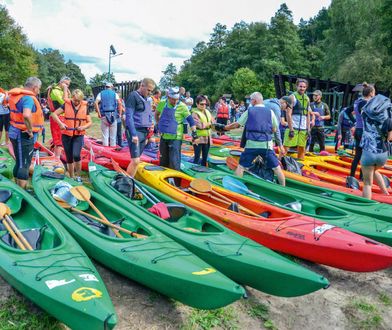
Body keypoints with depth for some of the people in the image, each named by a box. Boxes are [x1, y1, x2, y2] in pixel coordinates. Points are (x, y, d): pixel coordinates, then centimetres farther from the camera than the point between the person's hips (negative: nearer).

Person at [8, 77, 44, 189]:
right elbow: (26, 115, -37)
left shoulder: (16, 96, 11)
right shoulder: (28, 98, -19)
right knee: (24, 165, -2)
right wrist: (30, 131, -22)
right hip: (24, 136, -9)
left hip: (16, 132, 9)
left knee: (19, 163, 19)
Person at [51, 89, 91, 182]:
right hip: (66, 135, 1)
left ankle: (78, 176, -1)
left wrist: (84, 127, -14)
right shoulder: (66, 104, -1)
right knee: (69, 158, 8)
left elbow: (89, 122, 6)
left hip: (79, 135, -1)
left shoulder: (85, 106, 2)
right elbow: (54, 114, 0)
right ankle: (72, 177, 25)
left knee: (76, 155, -21)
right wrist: (60, 123, -15)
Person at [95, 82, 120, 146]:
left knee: (105, 134, 5)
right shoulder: (114, 93, 7)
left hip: (104, 115, 1)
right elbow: (119, 103, -9)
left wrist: (98, 113, -5)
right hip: (113, 115, -1)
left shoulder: (101, 94, 10)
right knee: (113, 135, 6)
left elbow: (96, 103, -6)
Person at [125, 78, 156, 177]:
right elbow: (129, 116, -14)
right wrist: (133, 134, -19)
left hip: (144, 132, 8)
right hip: (135, 131, -8)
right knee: (136, 160, -13)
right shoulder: (133, 96, -7)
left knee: (136, 160, 9)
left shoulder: (146, 99, 18)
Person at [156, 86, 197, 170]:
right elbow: (156, 114, 20)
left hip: (175, 138, -5)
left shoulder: (182, 106, -11)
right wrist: (158, 124, 16)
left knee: (174, 162, -8)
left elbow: (190, 119, -7)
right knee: (163, 160, 17)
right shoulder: (162, 104, 1)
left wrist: (194, 132, -11)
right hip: (164, 136, 5)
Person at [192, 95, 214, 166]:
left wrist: (205, 124, -11)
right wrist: (208, 123, -7)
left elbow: (212, 123, 9)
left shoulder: (207, 112, 11)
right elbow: (200, 125, -21)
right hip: (198, 138, -7)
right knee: (197, 158, -3)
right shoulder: (195, 113, -12)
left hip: (207, 138, 7)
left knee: (205, 158, 14)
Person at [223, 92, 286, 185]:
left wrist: (226, 127, 22)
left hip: (251, 144, -1)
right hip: (267, 144, 1)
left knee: (241, 166, 11)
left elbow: (236, 125, 5)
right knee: (276, 167, 10)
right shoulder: (270, 112, 5)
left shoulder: (249, 111, 3)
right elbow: (275, 130, 4)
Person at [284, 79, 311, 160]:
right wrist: (291, 130, -15)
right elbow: (288, 114, -10)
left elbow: (308, 115, 19)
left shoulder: (307, 98, 15)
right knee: (285, 147, -9)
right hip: (293, 127, -6)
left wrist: (308, 129, 11)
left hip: (303, 129, 6)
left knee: (301, 148, 8)